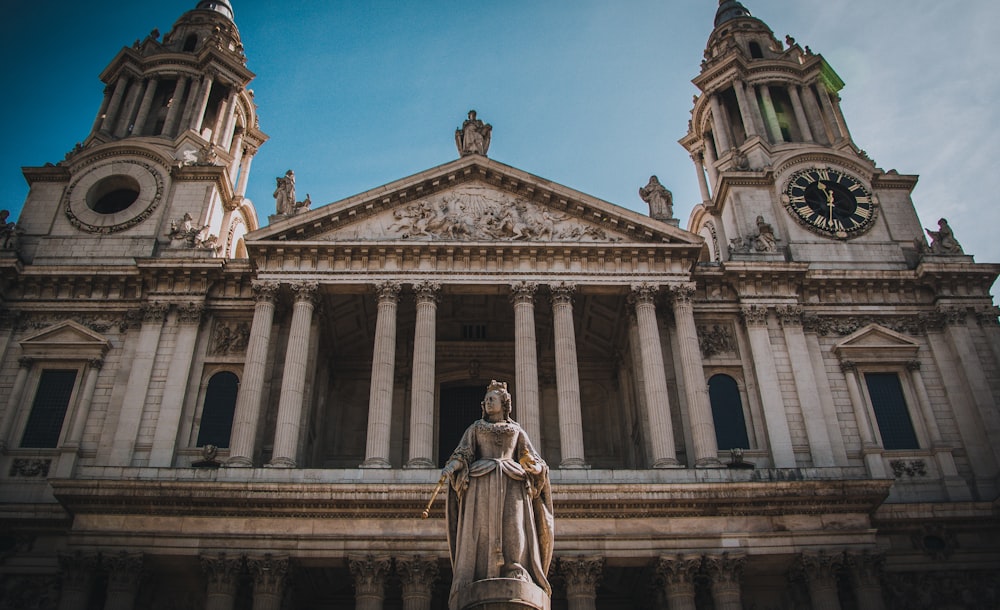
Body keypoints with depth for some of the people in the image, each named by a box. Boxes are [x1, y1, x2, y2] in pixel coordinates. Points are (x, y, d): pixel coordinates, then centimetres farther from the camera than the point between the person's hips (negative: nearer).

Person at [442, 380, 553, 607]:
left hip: (511, 485, 1)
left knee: (513, 528, -15)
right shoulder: (475, 428, 21)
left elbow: (531, 459, 15)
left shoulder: (517, 430, 22)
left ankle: (517, 579, -22)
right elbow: (462, 453, 8)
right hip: (482, 484, 0)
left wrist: (537, 468, -9)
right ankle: (480, 581, -23)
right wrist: (451, 466, -13)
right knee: (480, 528, -15)